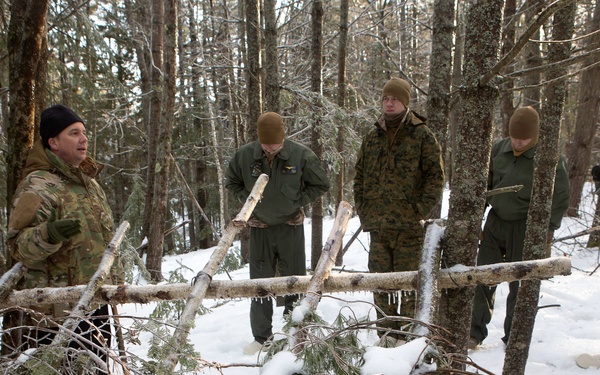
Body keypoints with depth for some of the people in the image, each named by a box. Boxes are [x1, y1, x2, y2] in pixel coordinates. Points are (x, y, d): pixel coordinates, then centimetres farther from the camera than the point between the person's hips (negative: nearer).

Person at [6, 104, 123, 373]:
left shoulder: (90, 183, 14)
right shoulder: (38, 186, -12)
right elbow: (19, 246, -20)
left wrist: (115, 279, 21)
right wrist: (48, 234, -39)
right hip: (56, 311, -8)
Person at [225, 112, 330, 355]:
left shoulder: (301, 155, -13)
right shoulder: (244, 155, -7)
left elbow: (321, 185, 1)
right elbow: (232, 183, 12)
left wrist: (297, 201, -8)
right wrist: (248, 200, -3)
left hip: (290, 226, -1)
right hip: (259, 227, 2)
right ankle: (261, 337, 22)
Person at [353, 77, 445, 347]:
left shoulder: (422, 135, -1)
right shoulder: (372, 137, 12)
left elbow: (436, 175, -3)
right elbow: (359, 176, 17)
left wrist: (421, 210, -11)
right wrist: (363, 210, 8)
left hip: (409, 225, -4)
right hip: (377, 223, 4)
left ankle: (408, 335, 17)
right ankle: (386, 333, 23)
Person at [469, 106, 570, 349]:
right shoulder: (499, 149, 0)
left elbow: (560, 199, -6)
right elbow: (484, 184, 11)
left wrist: (547, 233, -9)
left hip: (525, 228, -4)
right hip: (495, 221, 4)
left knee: (520, 284, 5)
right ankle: (476, 332, 17)